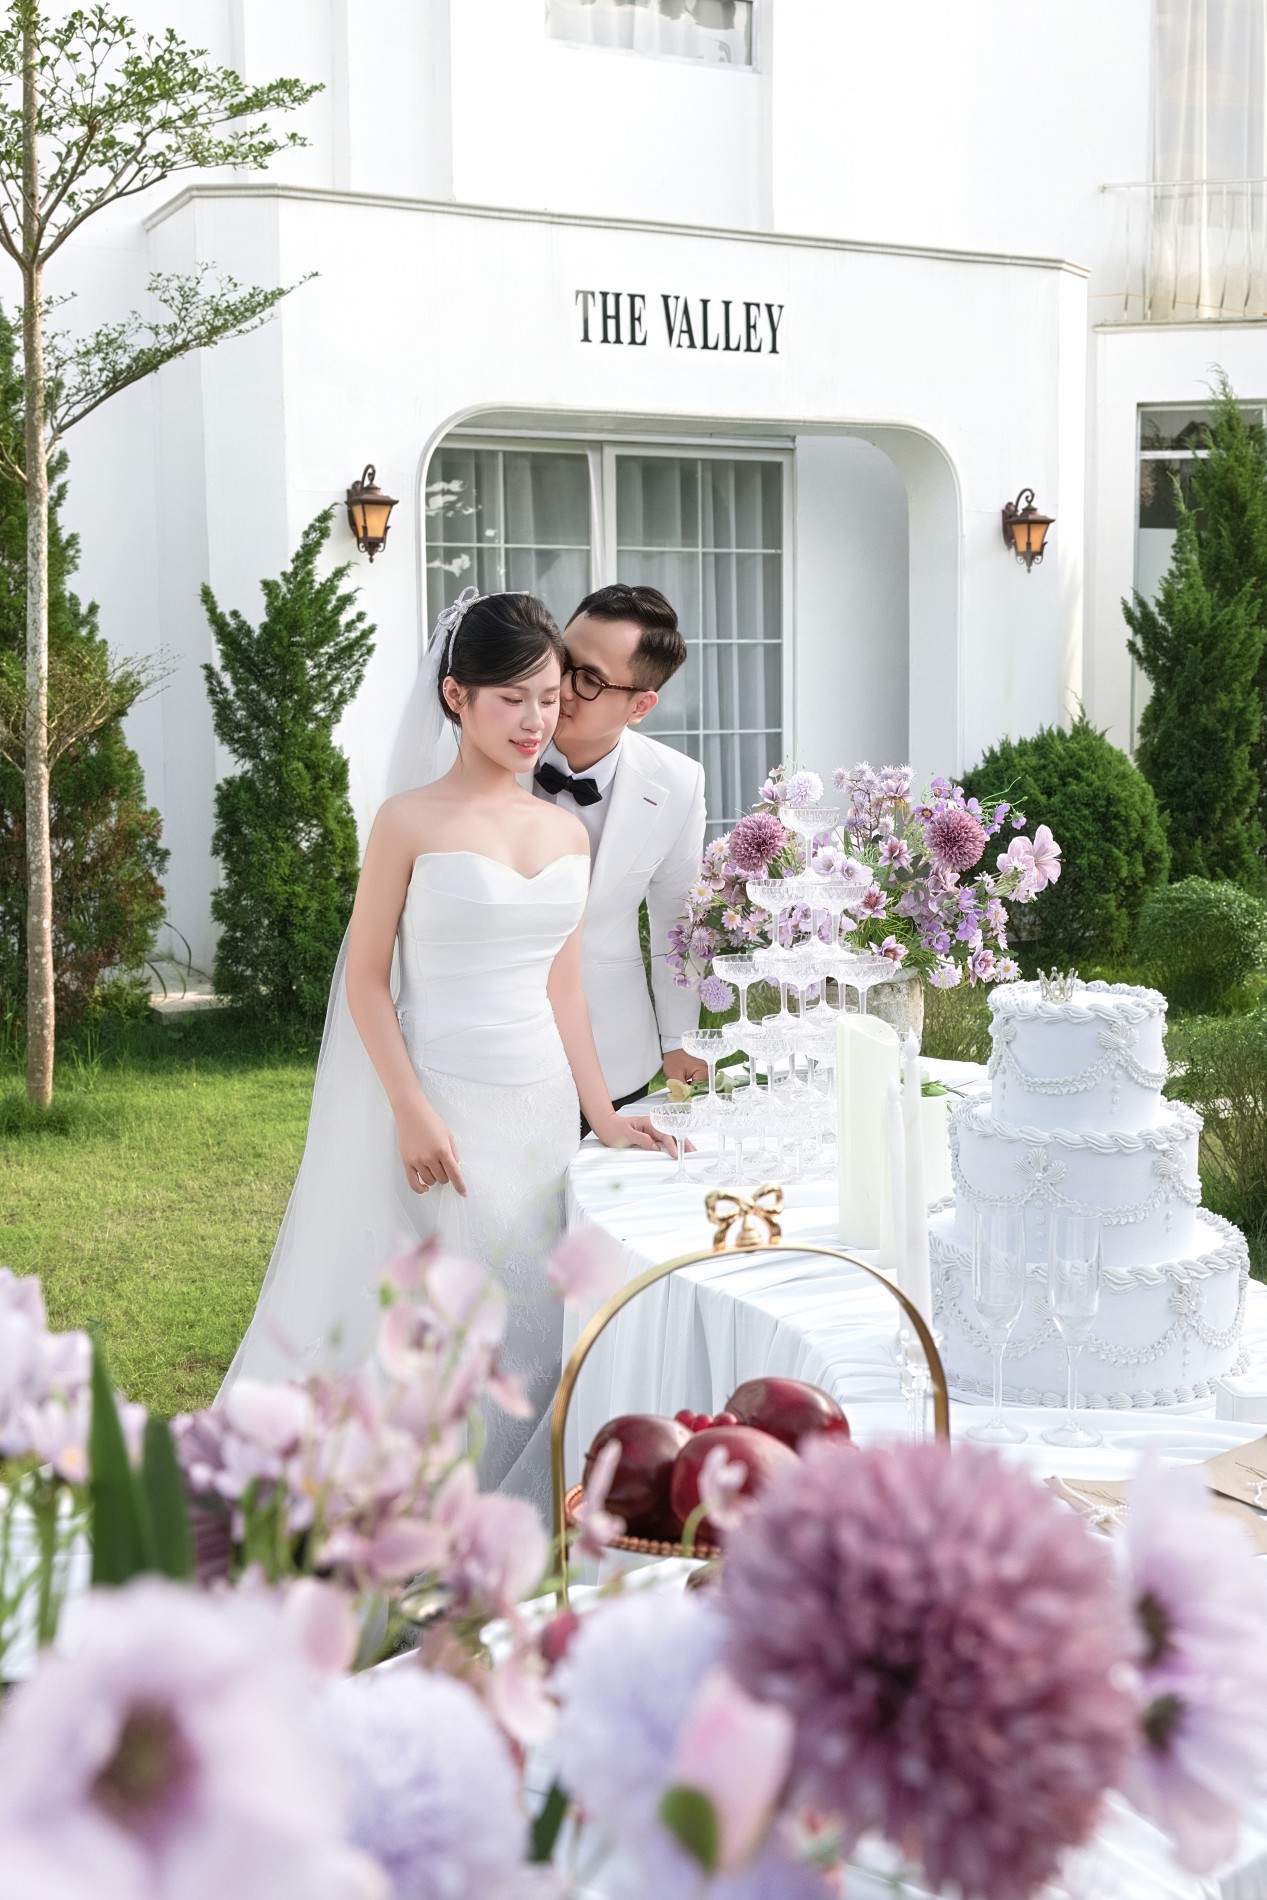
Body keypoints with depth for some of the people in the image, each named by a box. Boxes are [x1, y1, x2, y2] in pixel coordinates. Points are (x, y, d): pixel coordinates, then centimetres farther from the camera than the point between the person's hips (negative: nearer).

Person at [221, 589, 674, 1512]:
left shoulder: (568, 833, 9)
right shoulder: (412, 821, -7)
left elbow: (563, 983, 13)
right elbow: (366, 976, -6)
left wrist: (601, 1112, 11)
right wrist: (411, 1109, -14)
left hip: (539, 1106, 5)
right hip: (441, 1104, -5)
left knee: (529, 1314, 9)